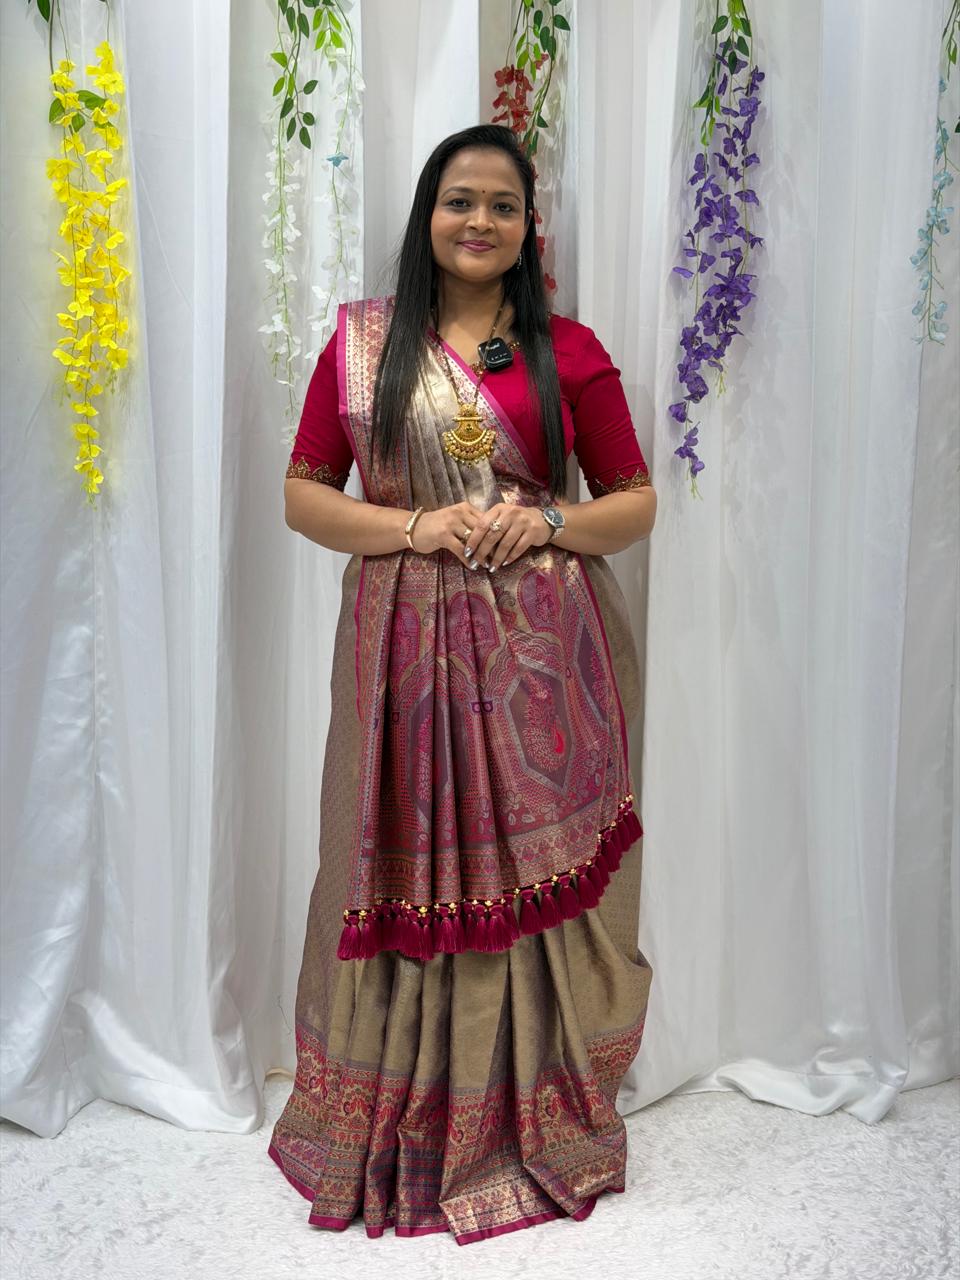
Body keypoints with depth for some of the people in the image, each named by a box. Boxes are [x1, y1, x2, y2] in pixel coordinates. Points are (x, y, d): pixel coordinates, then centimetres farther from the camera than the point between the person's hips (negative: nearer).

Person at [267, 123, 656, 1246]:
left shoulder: (569, 350, 7)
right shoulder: (362, 338, 7)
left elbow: (636, 502, 9)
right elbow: (301, 493, 5)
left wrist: (548, 522, -10)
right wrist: (413, 527, -11)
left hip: (541, 655, 0)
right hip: (407, 647, 0)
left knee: (534, 878, 5)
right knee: (408, 874, 6)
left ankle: (539, 1125, 25)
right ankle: (402, 1132, 25)